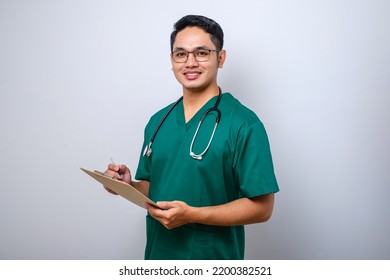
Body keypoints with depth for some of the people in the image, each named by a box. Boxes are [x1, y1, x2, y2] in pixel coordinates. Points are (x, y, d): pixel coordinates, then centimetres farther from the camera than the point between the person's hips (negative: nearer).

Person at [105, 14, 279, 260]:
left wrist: (192, 215, -24)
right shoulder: (158, 121, 4)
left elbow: (261, 207, -17)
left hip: (213, 257, -5)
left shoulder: (244, 125, -16)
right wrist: (128, 185, -8)